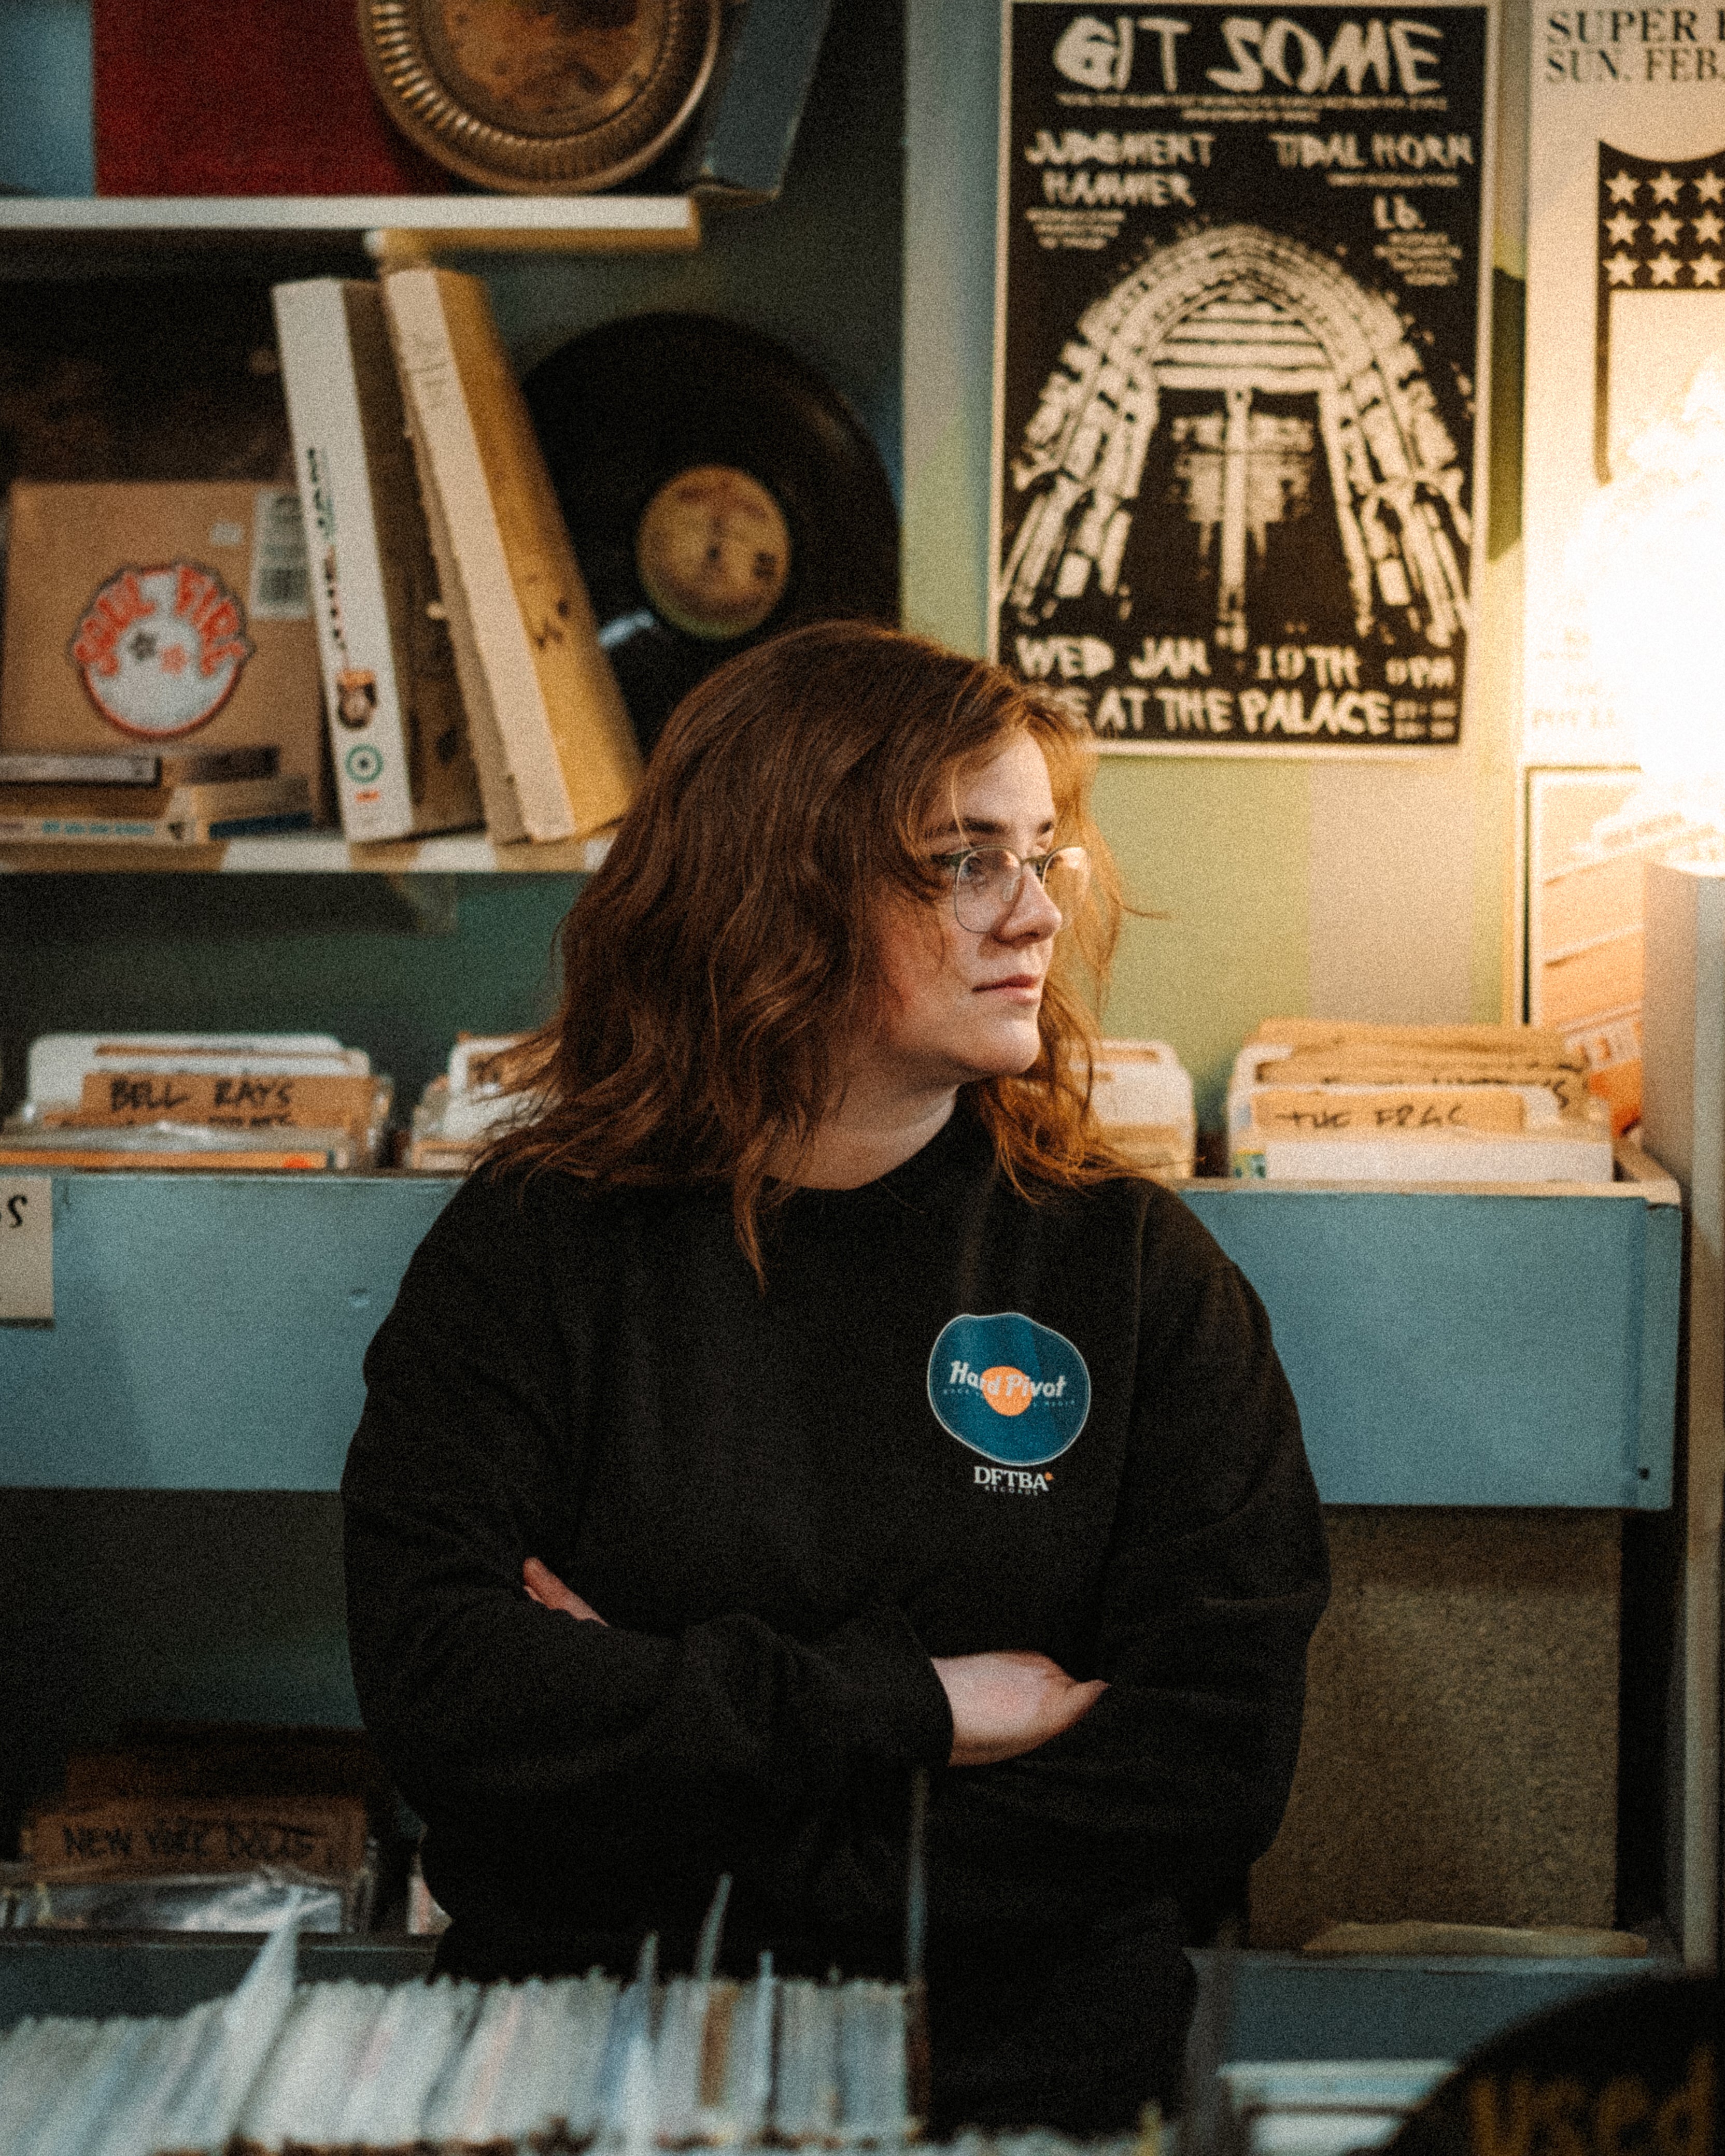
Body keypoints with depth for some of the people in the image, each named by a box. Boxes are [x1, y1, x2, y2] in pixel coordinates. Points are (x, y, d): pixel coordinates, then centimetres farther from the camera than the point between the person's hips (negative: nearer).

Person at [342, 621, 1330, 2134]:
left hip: (1033, 2080, 1)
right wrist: (909, 1705, -8)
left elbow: (1213, 1768, -1)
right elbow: (442, 1693, -5)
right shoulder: (531, 1252, 7)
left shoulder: (1138, 1270, 8)